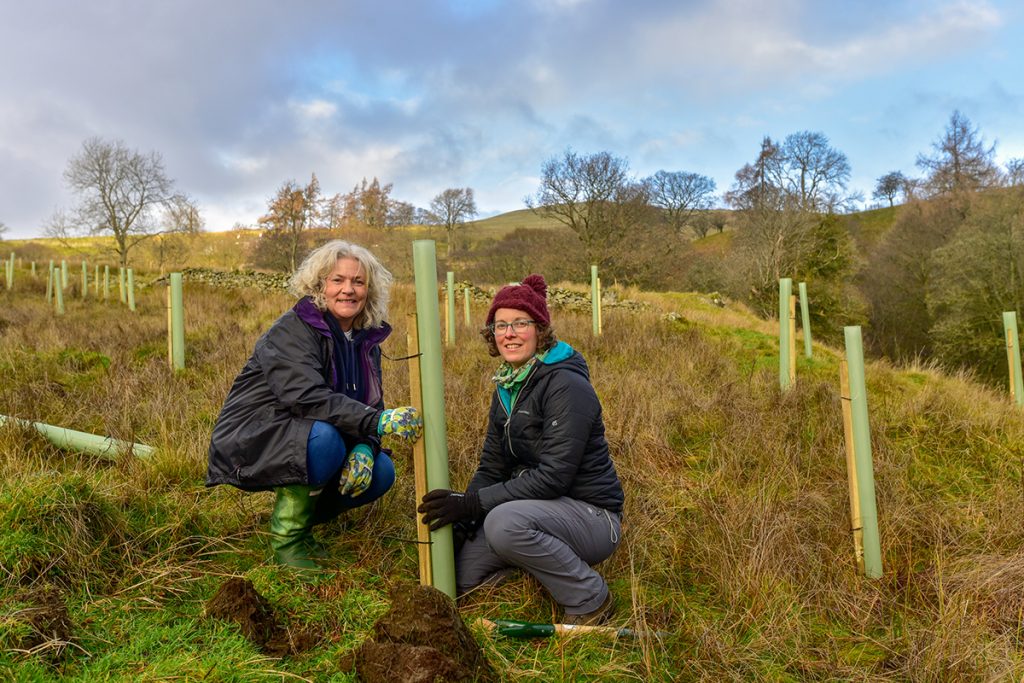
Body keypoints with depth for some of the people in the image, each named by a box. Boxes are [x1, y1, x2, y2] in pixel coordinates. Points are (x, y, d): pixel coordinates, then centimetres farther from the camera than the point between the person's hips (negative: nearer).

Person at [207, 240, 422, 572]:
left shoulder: (368, 340, 4)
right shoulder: (293, 330, -18)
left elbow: (372, 405, 3)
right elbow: (306, 397, -33)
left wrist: (365, 447, -19)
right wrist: (378, 421, -42)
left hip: (299, 445, 7)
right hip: (251, 440, -7)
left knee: (380, 470, -13)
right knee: (324, 437, -34)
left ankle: (301, 511, 10)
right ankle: (287, 533, -12)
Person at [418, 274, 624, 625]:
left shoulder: (566, 385, -20)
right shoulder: (506, 388, 7)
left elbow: (553, 476, -26)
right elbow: (491, 466, 7)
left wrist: (475, 503, -26)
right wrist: (462, 511, -12)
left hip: (590, 514, -7)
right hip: (538, 507, 7)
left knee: (505, 522, -35)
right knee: (462, 575, -6)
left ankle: (590, 600, -11)